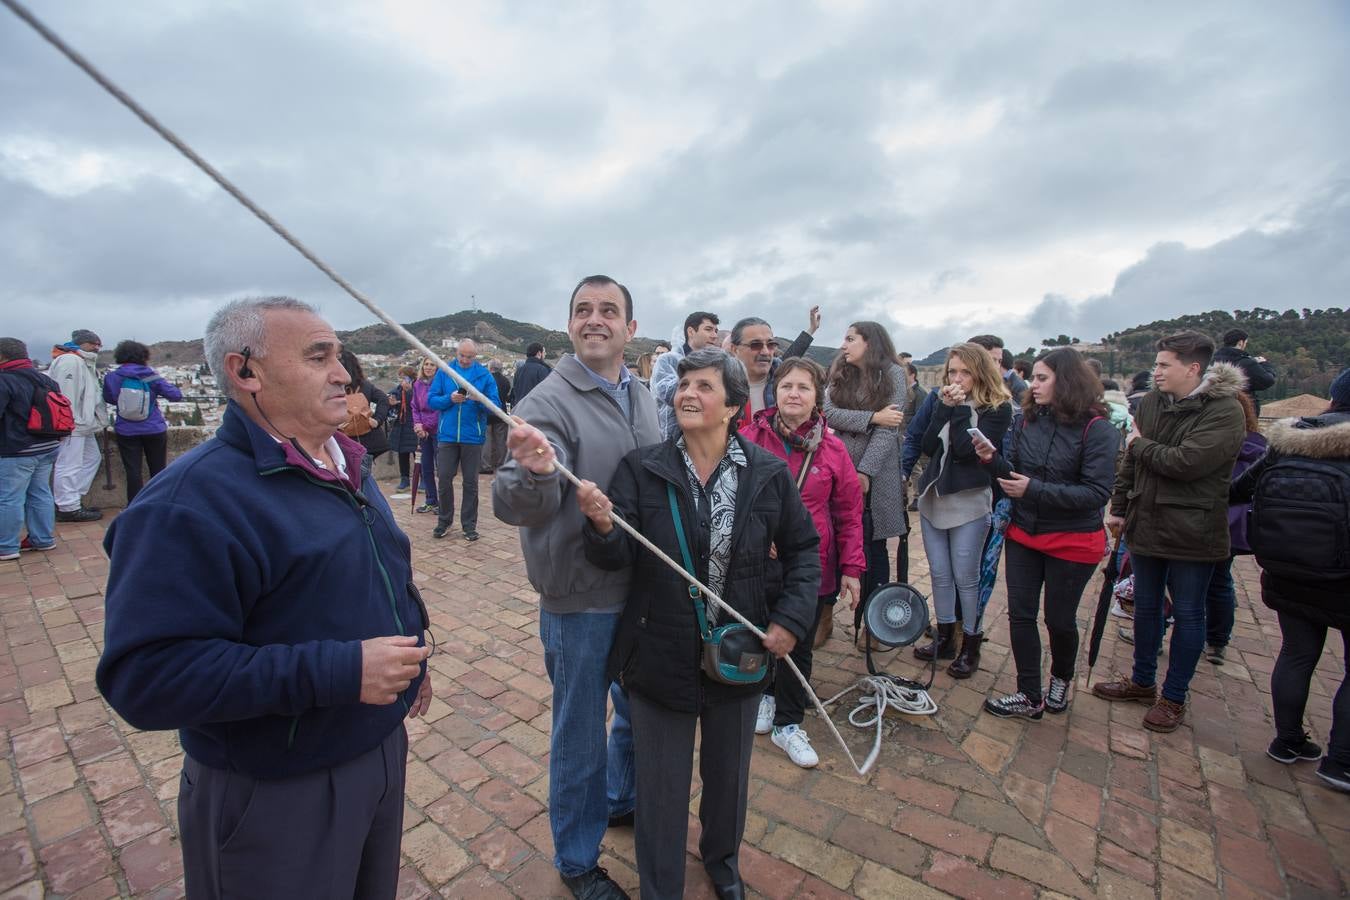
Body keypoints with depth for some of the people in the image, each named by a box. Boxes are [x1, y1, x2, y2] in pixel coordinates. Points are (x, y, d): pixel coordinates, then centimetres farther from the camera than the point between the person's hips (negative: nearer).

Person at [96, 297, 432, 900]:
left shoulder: (344, 462, 4)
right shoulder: (192, 500, -24)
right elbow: (147, 673, -29)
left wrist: (412, 660, 14)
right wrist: (337, 671, -33)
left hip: (383, 747, 8)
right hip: (278, 798, -7)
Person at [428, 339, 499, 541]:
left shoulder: (484, 374, 1)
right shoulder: (444, 372, 5)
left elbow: (495, 405, -4)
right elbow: (431, 400, 2)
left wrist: (480, 399, -23)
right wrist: (449, 399, -16)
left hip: (473, 436, -1)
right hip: (447, 435, 1)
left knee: (470, 483, 6)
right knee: (444, 480, 6)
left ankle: (469, 525, 17)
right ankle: (444, 520, 24)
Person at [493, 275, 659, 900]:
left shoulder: (642, 398, 3)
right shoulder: (548, 402, -17)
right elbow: (518, 506, -29)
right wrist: (534, 473, -51)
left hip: (643, 589, 7)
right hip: (580, 598, -6)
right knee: (580, 735, 13)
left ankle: (621, 801, 55)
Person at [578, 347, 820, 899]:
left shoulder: (768, 473, -9)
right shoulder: (641, 469, -11)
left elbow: (803, 548, 2)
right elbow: (616, 557, -16)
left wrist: (792, 618, -9)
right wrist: (602, 525, -37)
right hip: (661, 656, -1)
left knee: (729, 774, 26)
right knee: (662, 788, 16)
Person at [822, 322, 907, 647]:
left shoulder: (893, 374, -1)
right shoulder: (839, 375, 10)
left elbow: (889, 428, -9)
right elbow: (828, 413, -5)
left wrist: (866, 471, -16)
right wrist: (872, 417, -16)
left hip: (876, 474, -3)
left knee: (874, 548, 7)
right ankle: (825, 614, 19)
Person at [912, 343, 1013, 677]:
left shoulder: (997, 408, -6)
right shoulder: (943, 399, 8)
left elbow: (966, 450, -18)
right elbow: (929, 446, -3)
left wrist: (959, 410, -15)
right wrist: (945, 408, -9)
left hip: (969, 503, -5)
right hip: (933, 498, 5)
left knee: (966, 577, 3)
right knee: (940, 574, 13)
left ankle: (971, 645, 21)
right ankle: (944, 638, 28)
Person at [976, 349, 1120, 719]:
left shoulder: (1097, 429, -15)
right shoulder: (1030, 420, -2)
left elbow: (1098, 492, -20)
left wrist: (1034, 490, -27)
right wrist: (994, 459, -14)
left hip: (1073, 542, -4)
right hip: (1024, 535, 4)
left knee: (1059, 619, 13)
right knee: (1020, 614, 6)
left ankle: (1061, 678, 43)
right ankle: (1029, 696, 21)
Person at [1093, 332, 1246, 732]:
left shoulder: (1225, 411, -15)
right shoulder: (1150, 402, 3)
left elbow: (1185, 462, -27)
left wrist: (1140, 445, -10)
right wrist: (1119, 508, 9)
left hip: (1192, 533, -6)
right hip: (1146, 525, 6)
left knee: (1187, 614, 9)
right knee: (1146, 606, 17)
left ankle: (1174, 697, 25)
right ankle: (1142, 682, 34)